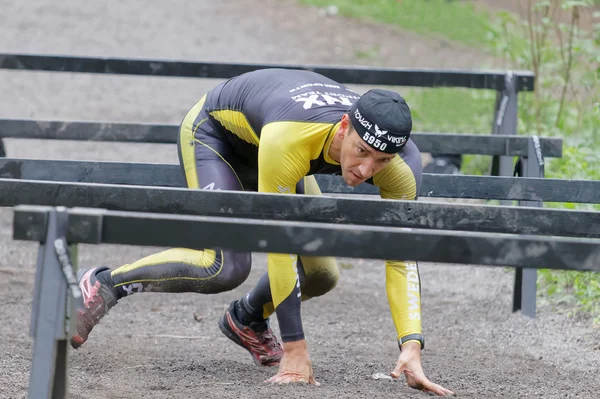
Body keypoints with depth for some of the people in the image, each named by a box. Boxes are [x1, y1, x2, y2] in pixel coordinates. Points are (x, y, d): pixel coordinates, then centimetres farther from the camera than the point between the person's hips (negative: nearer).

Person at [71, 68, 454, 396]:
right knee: (227, 266, -26)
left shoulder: (402, 165, -32)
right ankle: (103, 285, -9)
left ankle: (247, 320, 27)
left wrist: (411, 348, -37)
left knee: (321, 274, -4)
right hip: (213, 131, -6)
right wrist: (295, 349, -38)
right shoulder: (289, 138, -47)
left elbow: (402, 257, -25)